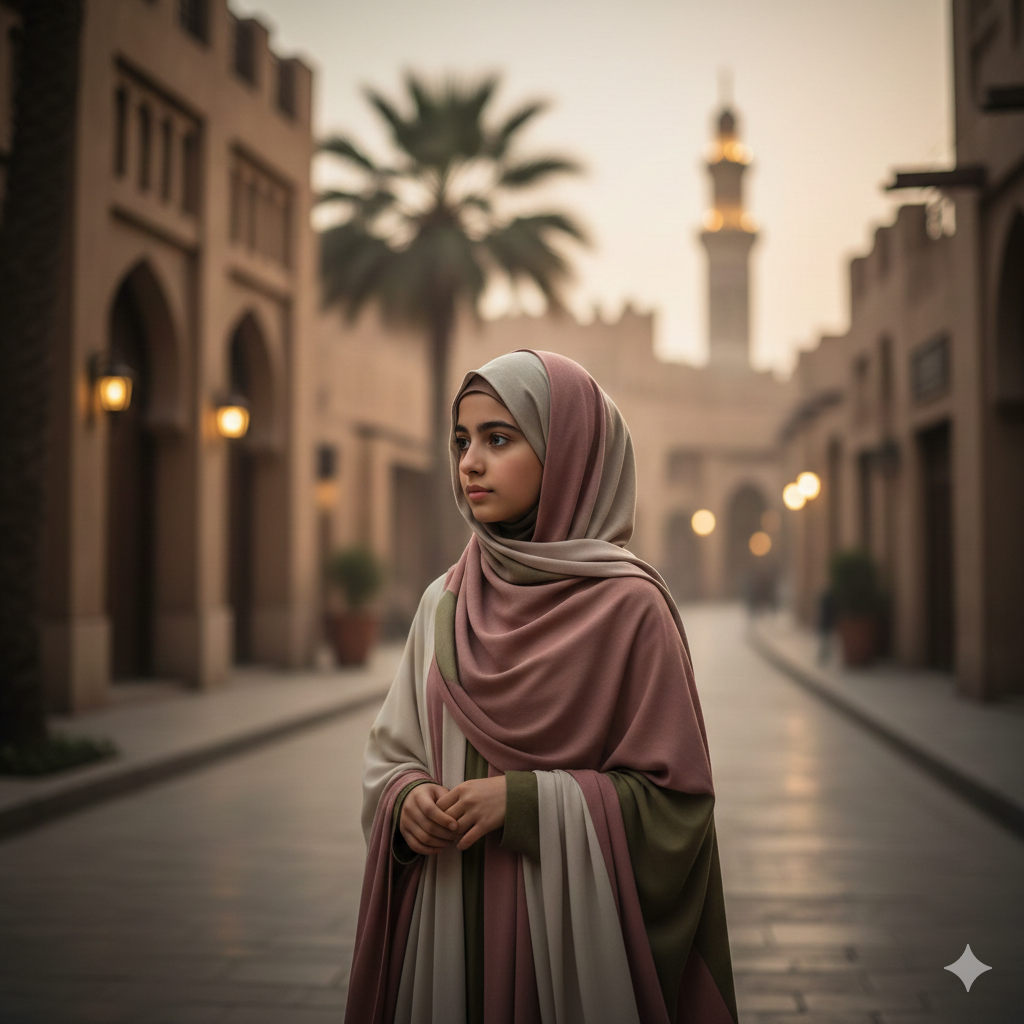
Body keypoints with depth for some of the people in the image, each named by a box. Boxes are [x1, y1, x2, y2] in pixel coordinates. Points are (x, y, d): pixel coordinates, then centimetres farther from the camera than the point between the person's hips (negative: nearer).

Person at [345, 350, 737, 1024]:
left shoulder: (629, 606, -10)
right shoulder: (445, 603, 5)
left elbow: (673, 798, -10)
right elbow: (391, 752, 12)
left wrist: (526, 800, -19)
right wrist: (406, 798, -10)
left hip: (570, 938, -4)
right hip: (449, 928, 5)